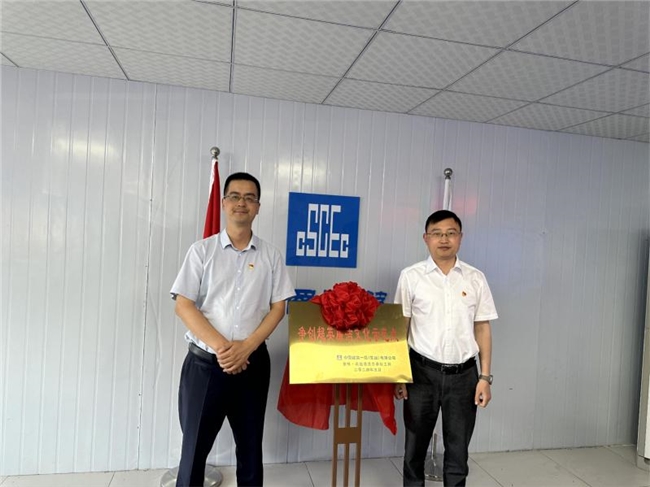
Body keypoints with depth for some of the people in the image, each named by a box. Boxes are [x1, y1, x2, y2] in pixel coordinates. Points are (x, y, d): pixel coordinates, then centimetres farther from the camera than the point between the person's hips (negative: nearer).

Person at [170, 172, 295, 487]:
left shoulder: (270, 256, 3)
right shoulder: (202, 250, -2)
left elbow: (278, 307, 1)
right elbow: (183, 306, -6)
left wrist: (246, 347, -12)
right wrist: (221, 347, -16)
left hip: (253, 362, 2)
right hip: (206, 362, -1)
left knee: (250, 446, 16)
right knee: (195, 446, 9)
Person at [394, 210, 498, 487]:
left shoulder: (475, 279, 2)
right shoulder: (411, 277, -4)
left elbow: (483, 329, 5)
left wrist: (485, 376, 1)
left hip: (463, 374, 1)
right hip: (422, 372, -1)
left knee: (458, 448, 13)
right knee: (415, 445, 14)